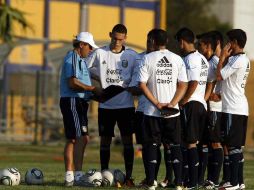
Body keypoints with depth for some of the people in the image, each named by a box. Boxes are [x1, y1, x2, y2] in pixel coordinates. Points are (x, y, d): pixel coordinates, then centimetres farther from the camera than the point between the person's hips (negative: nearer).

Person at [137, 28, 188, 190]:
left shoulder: (148, 59, -4)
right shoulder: (177, 59, 4)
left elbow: (142, 84, -9)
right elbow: (183, 85, -1)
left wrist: (157, 104, -8)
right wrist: (172, 104, -6)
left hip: (152, 111, -2)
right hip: (173, 112, 2)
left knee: (151, 146, 5)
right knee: (175, 146, 8)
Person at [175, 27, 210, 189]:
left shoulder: (190, 59, -13)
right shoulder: (203, 59, 14)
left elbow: (194, 83, -20)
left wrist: (182, 102, -13)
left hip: (191, 103, -9)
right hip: (202, 103, 9)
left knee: (191, 142, -8)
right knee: (202, 142, 10)